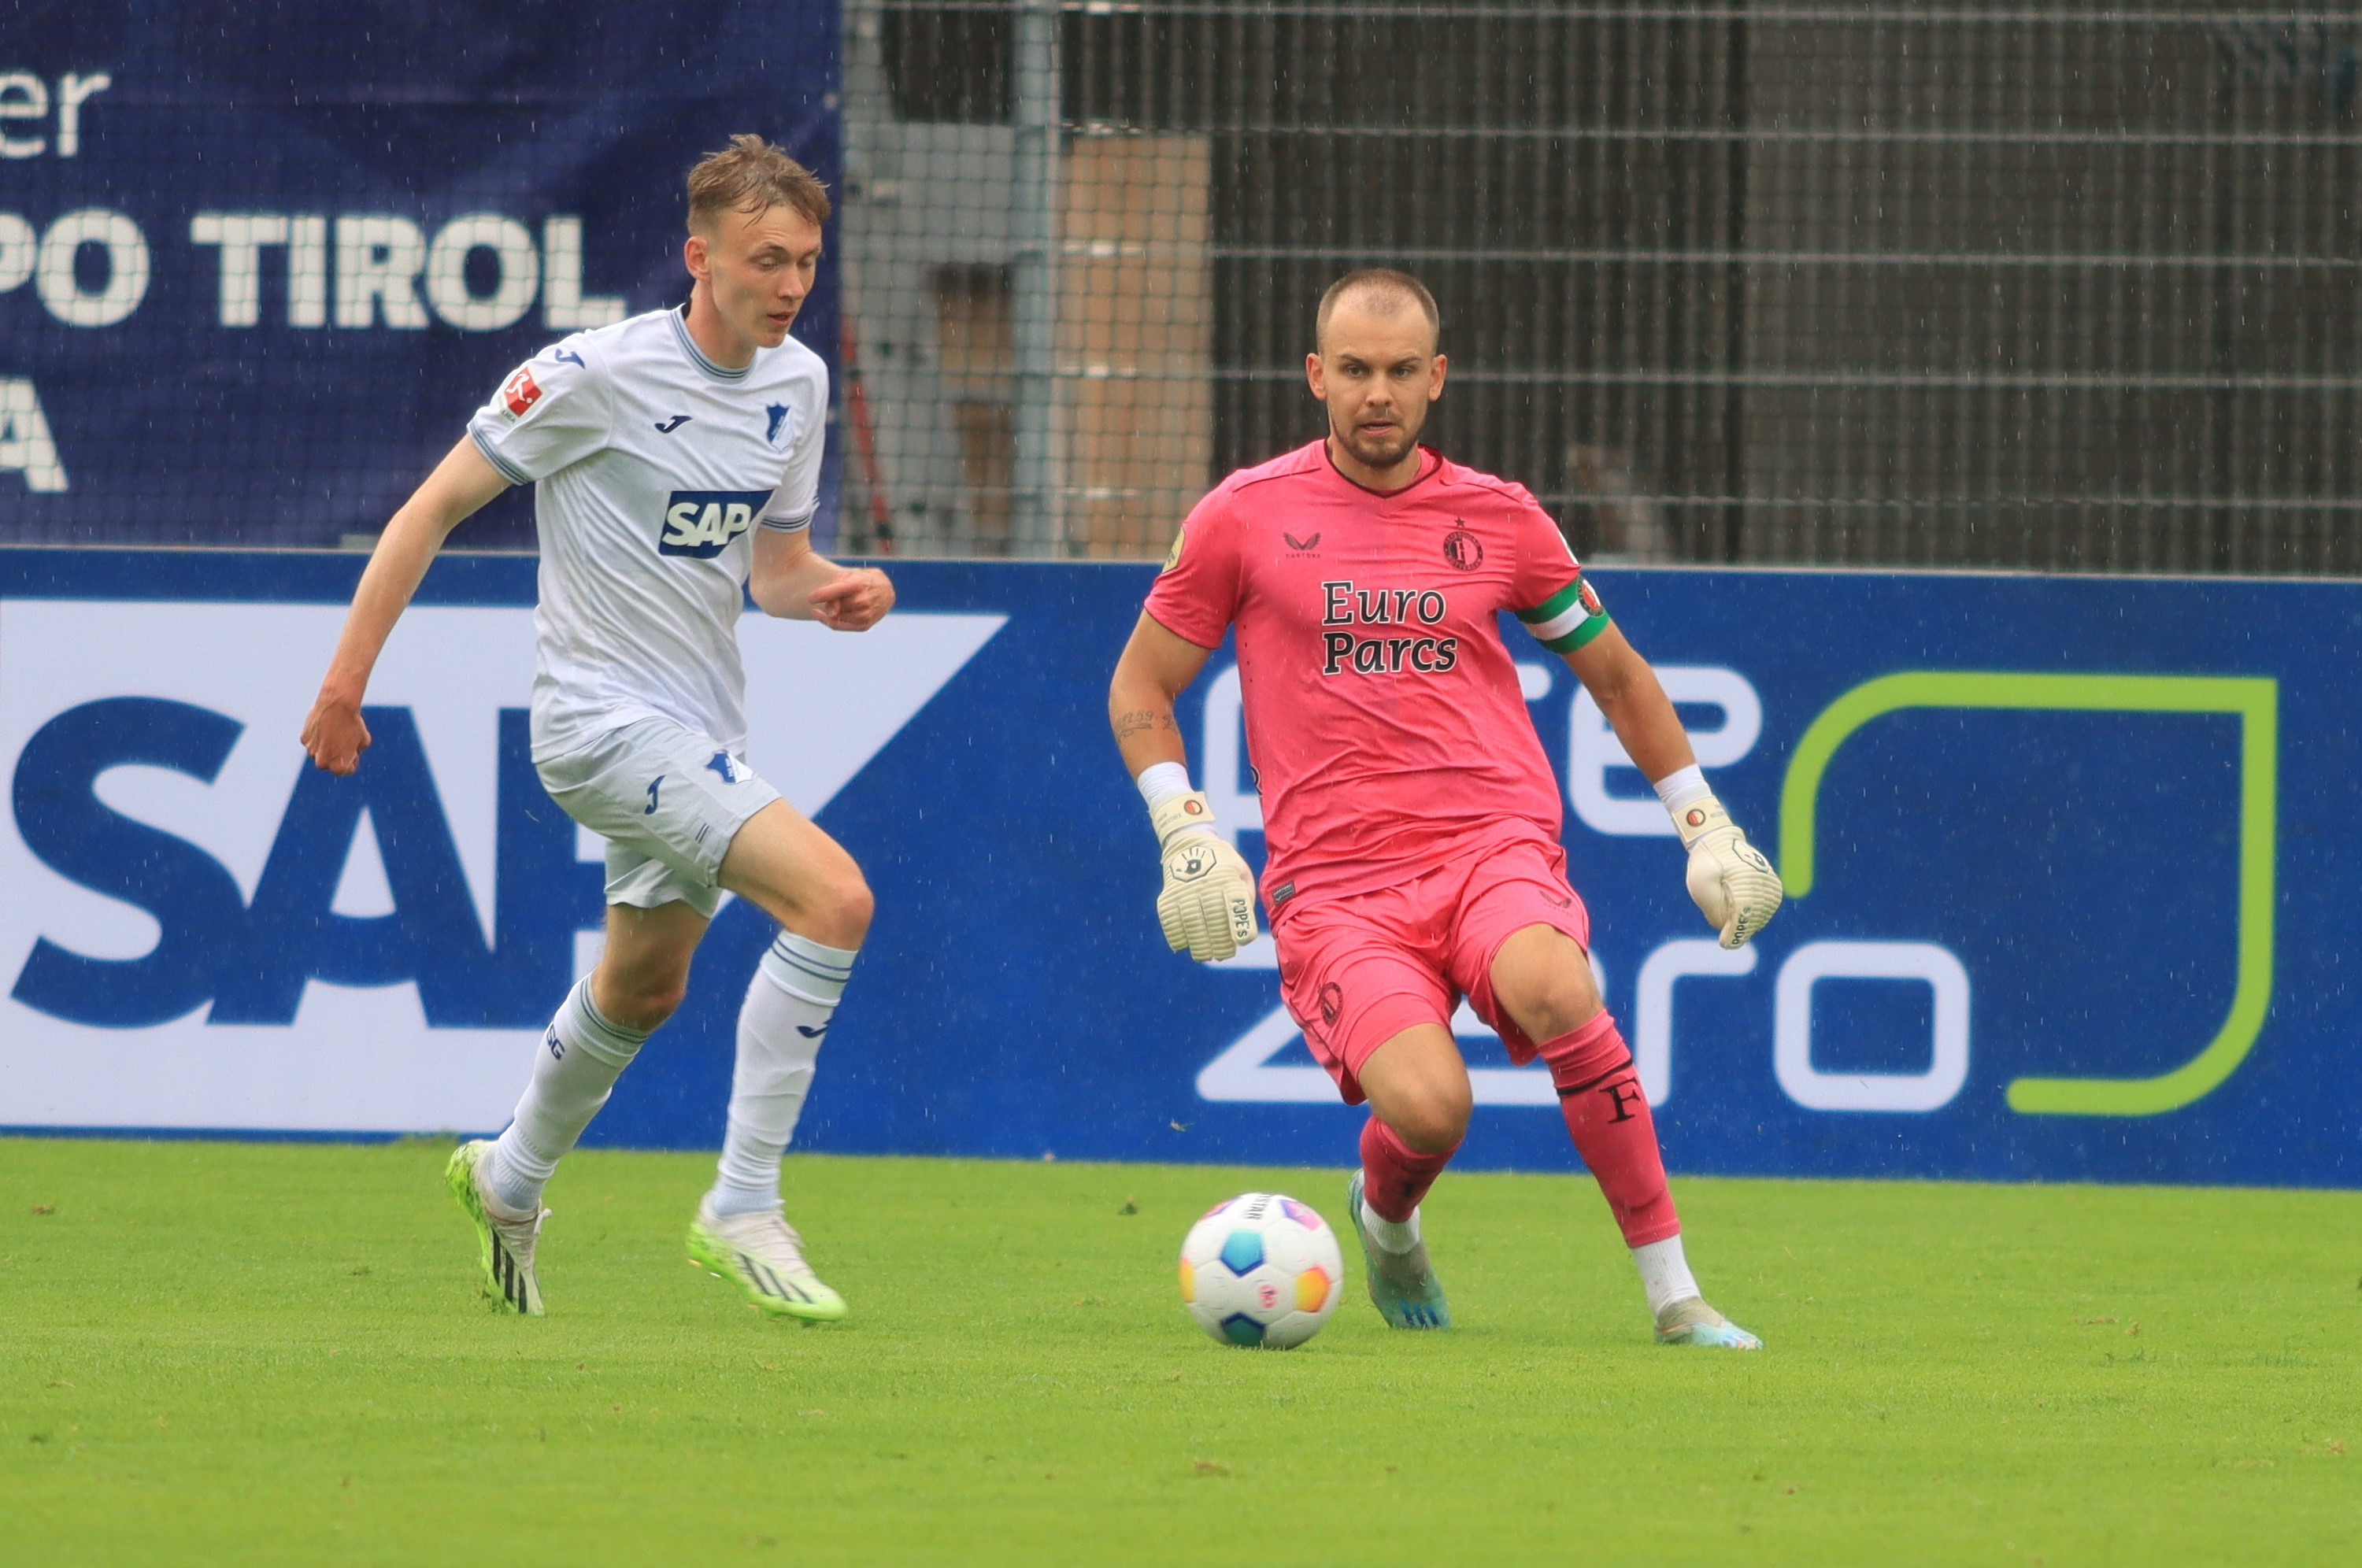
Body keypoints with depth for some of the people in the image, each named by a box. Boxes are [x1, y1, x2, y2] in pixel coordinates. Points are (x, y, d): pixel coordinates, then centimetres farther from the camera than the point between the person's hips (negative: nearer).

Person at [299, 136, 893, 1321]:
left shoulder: (797, 384, 6)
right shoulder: (597, 374, -16)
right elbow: (433, 508, -9)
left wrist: (836, 591, -8)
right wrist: (346, 679, -9)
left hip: (700, 731, 8)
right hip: (603, 720, -8)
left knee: (644, 988, 24)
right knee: (834, 898, -23)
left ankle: (511, 1180, 50)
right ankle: (743, 1210, -18)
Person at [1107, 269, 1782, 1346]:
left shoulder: (1498, 518, 11)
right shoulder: (1248, 516, 5)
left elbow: (1615, 674, 25)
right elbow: (1139, 688, 14)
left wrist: (1706, 826, 21)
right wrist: (1186, 838, 0)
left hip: (1494, 847, 1)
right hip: (1336, 882, -1)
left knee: (1556, 990, -35)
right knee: (1427, 1107, -28)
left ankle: (1674, 1295, -23)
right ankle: (1386, 1218, 13)